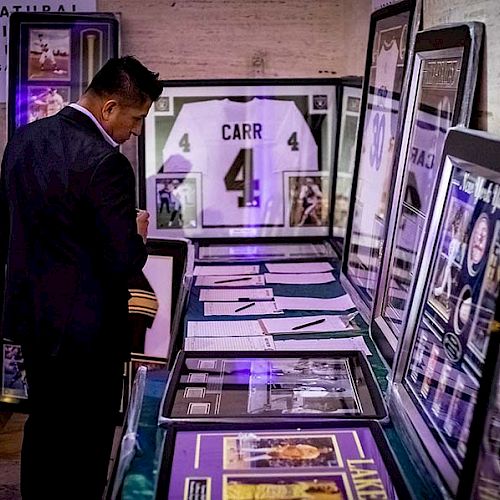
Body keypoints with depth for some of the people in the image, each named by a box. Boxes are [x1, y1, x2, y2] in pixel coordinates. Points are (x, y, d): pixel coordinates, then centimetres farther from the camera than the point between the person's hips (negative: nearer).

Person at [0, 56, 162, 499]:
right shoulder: (105, 163, -23)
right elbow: (124, 263, -22)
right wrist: (137, 233, -3)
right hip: (84, 328, -8)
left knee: (42, 426, 24)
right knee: (84, 445, 9)